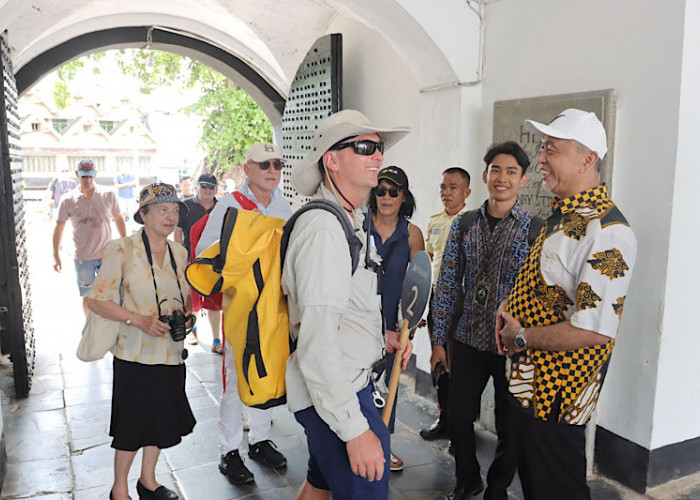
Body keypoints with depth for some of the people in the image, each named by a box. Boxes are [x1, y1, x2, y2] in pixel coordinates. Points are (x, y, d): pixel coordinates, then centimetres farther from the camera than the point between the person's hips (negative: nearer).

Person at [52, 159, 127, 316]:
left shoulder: (108, 195, -2)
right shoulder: (68, 200, -4)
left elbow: (119, 219, 9)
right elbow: (59, 227, 3)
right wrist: (56, 255, 3)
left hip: (107, 254, 1)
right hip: (83, 258, 0)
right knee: (88, 295, 10)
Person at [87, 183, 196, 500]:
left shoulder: (179, 253, 7)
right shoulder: (123, 250, -10)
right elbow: (96, 300, -11)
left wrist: (186, 315, -3)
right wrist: (138, 320, -22)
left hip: (170, 352, 6)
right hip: (136, 353, -5)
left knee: (162, 420, 16)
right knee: (134, 425, 5)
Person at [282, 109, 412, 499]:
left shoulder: (351, 221, 13)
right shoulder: (323, 227, -22)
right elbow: (318, 341, -27)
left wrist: (378, 334, 9)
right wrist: (355, 429, -26)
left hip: (350, 384, 10)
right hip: (336, 394, -10)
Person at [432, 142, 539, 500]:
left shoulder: (537, 230, -7)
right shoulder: (463, 225, 1)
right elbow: (447, 285, 4)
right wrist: (438, 340, 3)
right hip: (468, 341, 3)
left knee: (511, 429, 11)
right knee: (457, 418, 13)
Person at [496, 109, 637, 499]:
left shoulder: (606, 231, -24)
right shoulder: (563, 215, 8)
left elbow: (595, 330, -30)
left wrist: (521, 338, -18)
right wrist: (509, 309, 2)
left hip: (557, 394, -9)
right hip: (531, 386, 9)